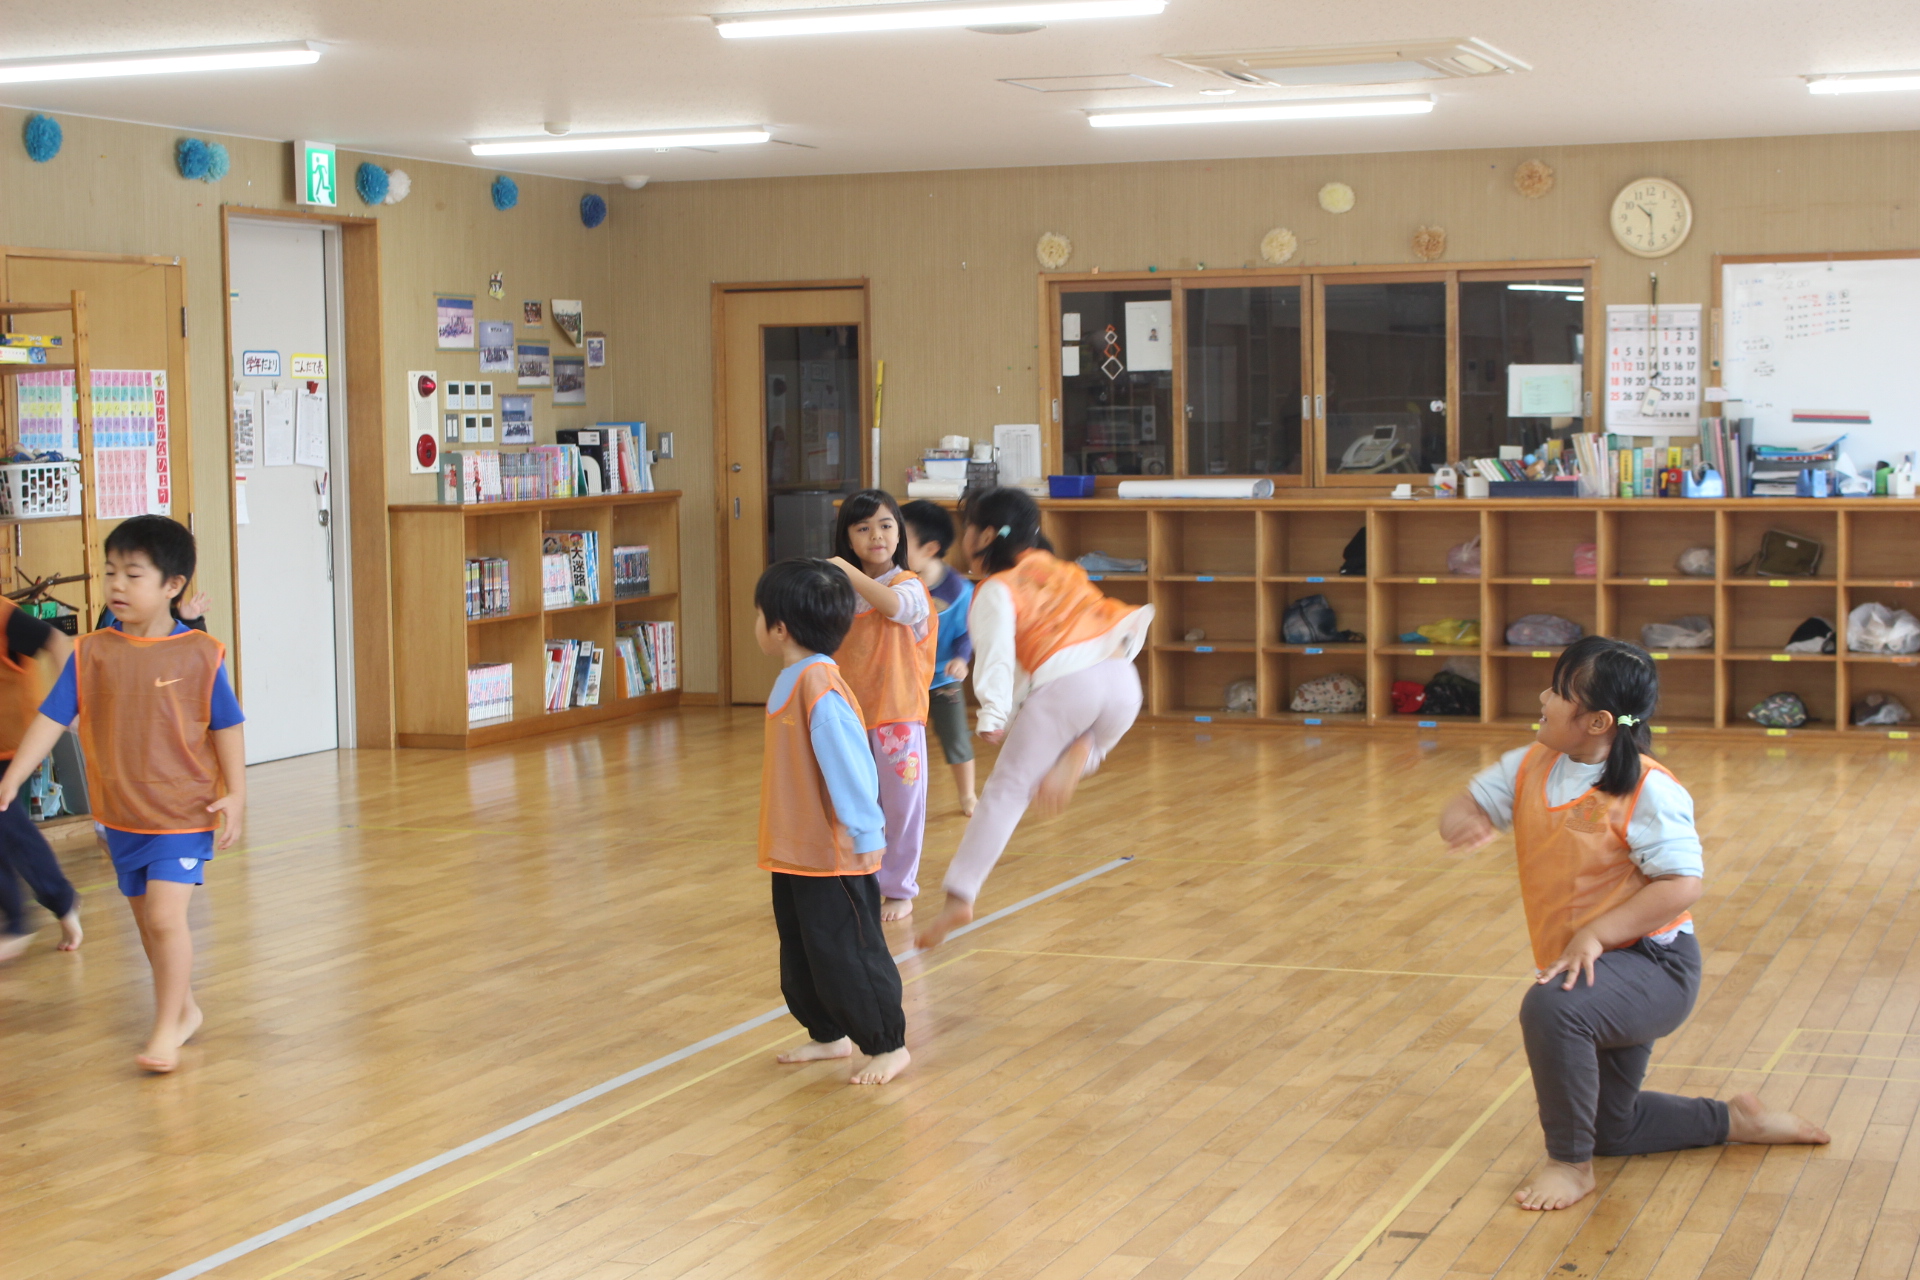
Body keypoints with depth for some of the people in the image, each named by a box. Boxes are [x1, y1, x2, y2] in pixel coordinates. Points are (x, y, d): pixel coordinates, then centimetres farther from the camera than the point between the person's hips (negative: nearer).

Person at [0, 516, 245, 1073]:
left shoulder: (199, 654, -9)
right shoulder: (92, 653, -2)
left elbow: (227, 728, -3)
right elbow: (52, 718, -3)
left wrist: (235, 795, -8)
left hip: (184, 812, -4)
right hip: (121, 814, 4)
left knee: (165, 915, -13)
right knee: (147, 919, 14)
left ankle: (166, 1028, 0)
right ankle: (185, 1009, 33)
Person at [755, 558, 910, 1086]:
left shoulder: (818, 686, -23)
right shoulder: (793, 680, 8)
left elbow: (848, 762, -24)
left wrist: (867, 834, -22)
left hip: (834, 856, -10)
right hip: (795, 851, 10)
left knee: (845, 954, 0)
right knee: (800, 957, 19)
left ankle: (887, 1046, 13)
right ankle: (829, 1035, 34)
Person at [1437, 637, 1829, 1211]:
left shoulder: (1648, 790, -21)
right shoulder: (1532, 766, 0)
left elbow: (1682, 885, -25)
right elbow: (1473, 802, 6)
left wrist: (1595, 934, -32)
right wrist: (1462, 821, -20)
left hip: (1652, 964, -9)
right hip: (1591, 971, 9)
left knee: (1551, 1009, -39)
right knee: (1613, 1131, 21)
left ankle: (1570, 1163, -20)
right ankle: (1734, 1120, 42)